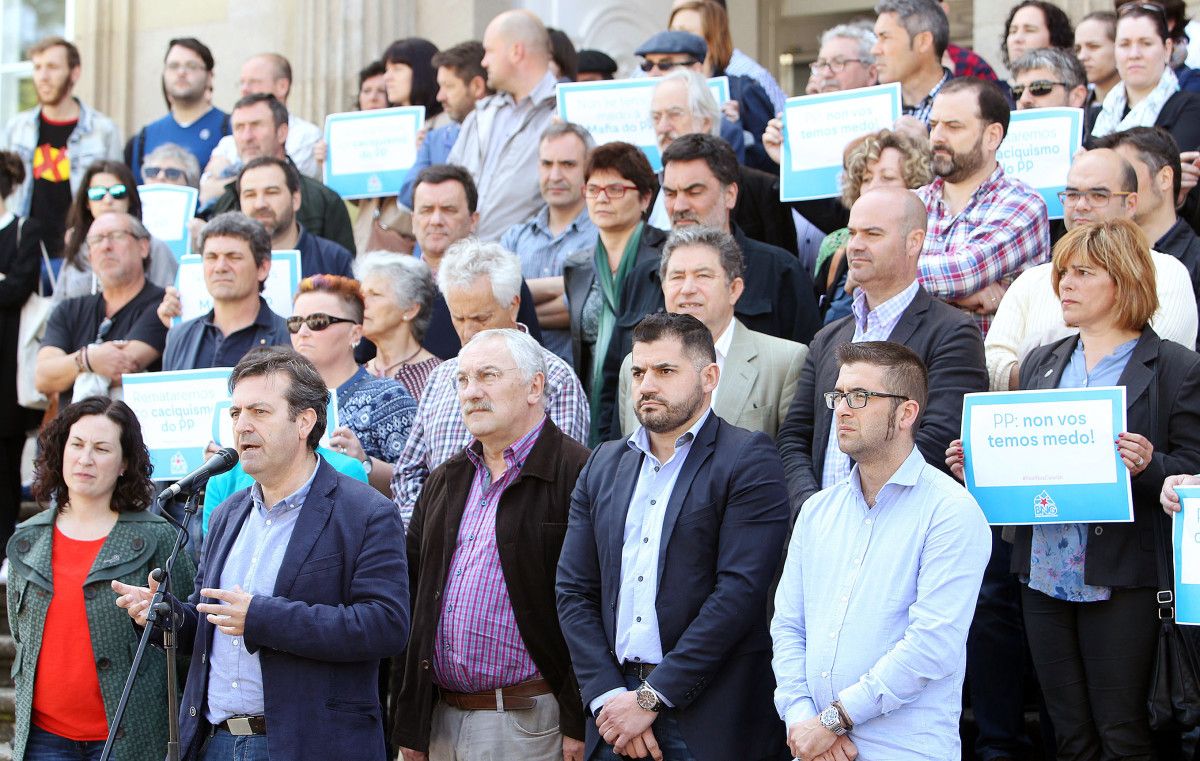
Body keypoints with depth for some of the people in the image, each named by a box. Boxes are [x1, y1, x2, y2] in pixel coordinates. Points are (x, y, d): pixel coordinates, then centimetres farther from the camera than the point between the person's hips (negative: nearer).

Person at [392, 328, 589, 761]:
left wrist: (580, 725, -16)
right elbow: (412, 602, 17)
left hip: (530, 725, -6)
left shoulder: (577, 476, -8)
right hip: (442, 723, 7)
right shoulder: (444, 483, 16)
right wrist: (409, 725, 12)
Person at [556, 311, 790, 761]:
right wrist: (607, 697, -6)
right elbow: (574, 592, 9)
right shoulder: (604, 464, 14)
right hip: (616, 705, 4)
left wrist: (650, 698, -14)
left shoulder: (748, 460, -3)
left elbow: (740, 590, -13)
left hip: (708, 719, -4)